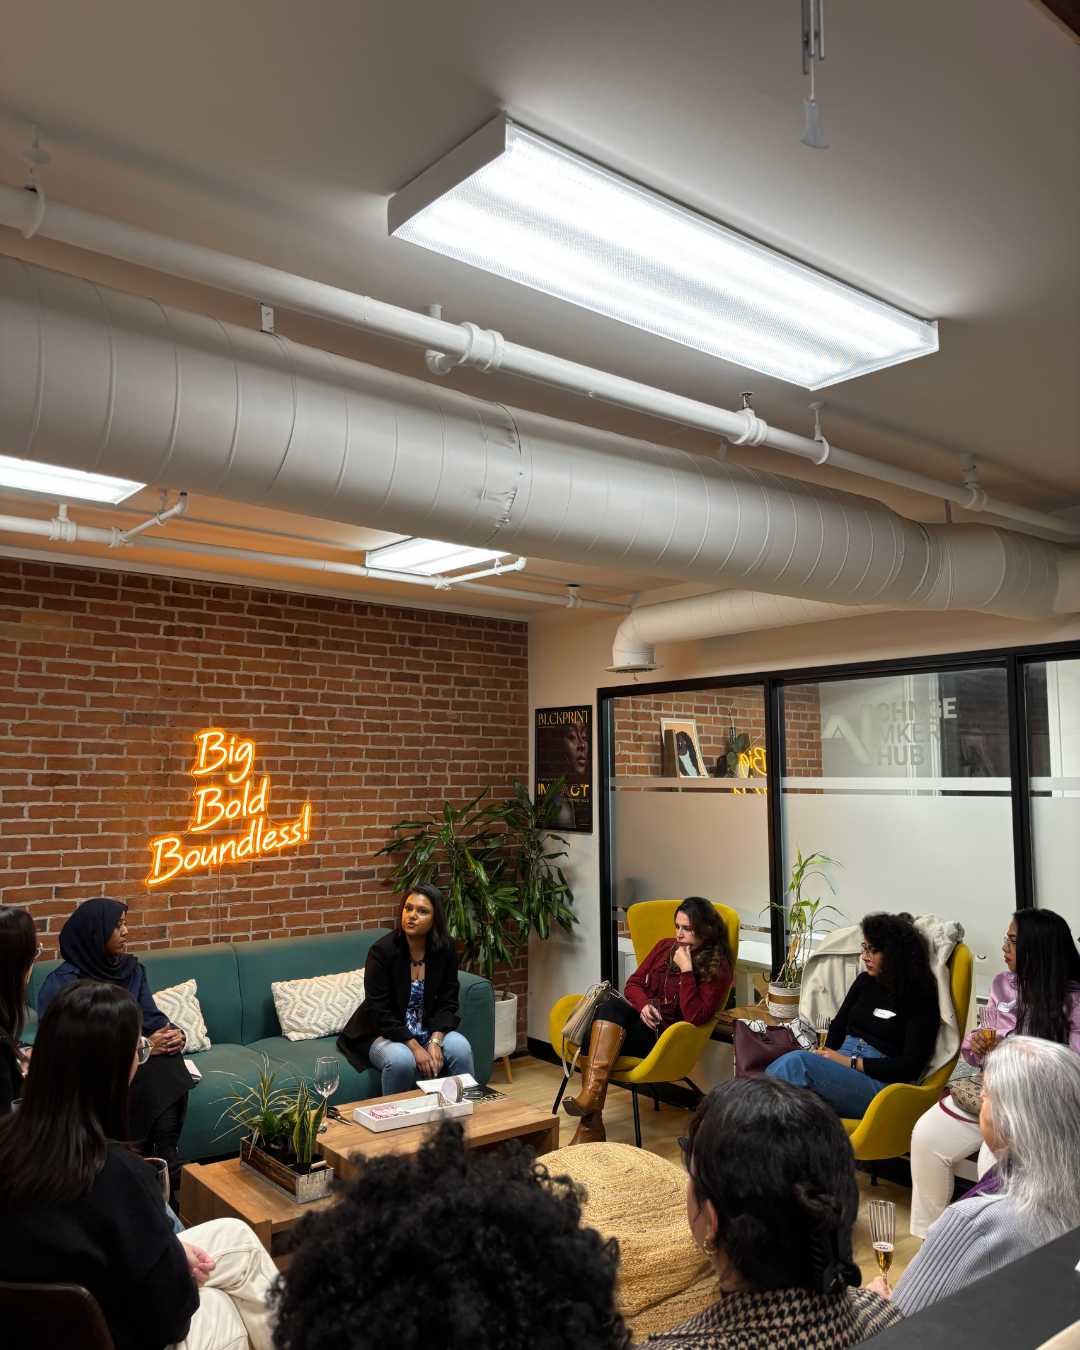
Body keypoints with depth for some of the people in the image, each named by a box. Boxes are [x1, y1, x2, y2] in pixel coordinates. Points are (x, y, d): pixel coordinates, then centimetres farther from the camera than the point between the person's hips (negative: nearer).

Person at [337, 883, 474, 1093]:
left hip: (429, 1031, 3)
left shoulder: (445, 949, -8)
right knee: (402, 1059, -33)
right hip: (383, 1033, -3)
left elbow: (447, 1003, -4)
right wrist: (415, 1047, -25)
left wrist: (435, 1041, -21)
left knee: (460, 1047, -24)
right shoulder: (382, 950, -19)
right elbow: (379, 1010, -19)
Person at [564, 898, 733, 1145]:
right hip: (637, 1016, 5)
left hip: (664, 1035, -5)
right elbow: (633, 983, 13)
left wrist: (686, 970, -18)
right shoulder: (665, 946, 13)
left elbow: (695, 1017, -15)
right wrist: (643, 1005, -9)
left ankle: (591, 1125, -29)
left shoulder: (718, 967, -4)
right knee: (613, 1005, -33)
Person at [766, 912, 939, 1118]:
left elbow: (912, 1065, -8)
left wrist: (851, 1063, -13)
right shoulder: (865, 982, 18)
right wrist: (826, 1055, 0)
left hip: (881, 1084, -6)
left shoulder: (920, 998, -1)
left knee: (797, 1062, -34)